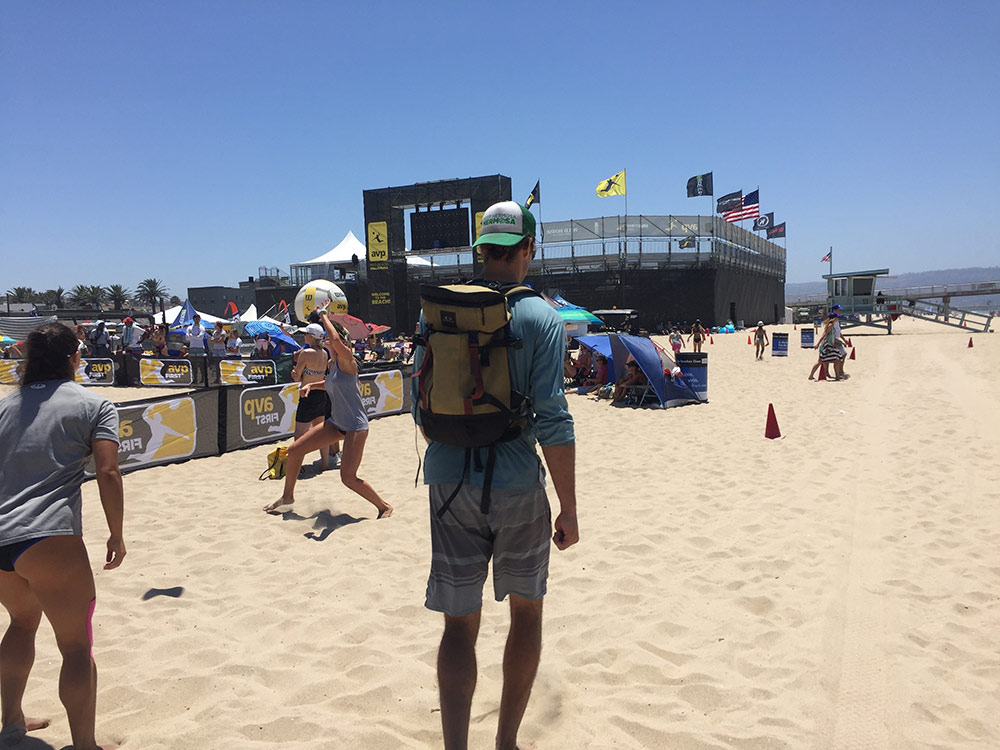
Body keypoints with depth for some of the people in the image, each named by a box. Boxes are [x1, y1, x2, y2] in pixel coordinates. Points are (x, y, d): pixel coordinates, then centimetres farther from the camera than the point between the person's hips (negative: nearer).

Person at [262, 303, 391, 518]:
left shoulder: (346, 359, -15)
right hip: (336, 423, 9)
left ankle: (384, 507, 7)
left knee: (348, 478, -15)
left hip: (356, 426, -9)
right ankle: (287, 497, 28)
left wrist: (323, 314, -23)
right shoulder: (332, 363, 10)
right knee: (295, 450, 8)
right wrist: (310, 385, 16)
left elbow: (336, 339, -37)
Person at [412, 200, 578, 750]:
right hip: (517, 485, -2)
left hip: (449, 482, 2)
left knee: (460, 622, 11)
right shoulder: (540, 318, -9)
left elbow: (421, 406, 7)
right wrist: (569, 508, -6)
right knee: (526, 608, 19)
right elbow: (552, 421, -14)